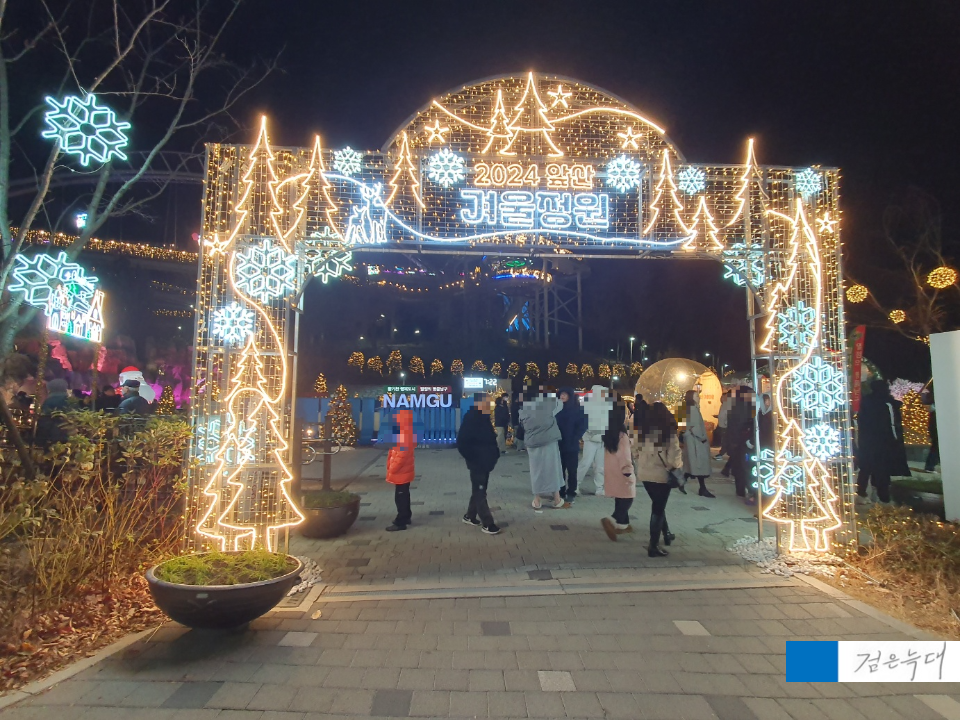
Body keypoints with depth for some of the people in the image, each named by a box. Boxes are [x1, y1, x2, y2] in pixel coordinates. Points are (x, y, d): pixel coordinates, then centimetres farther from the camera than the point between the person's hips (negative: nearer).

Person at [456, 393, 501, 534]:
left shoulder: (484, 418, 9)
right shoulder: (471, 418, -16)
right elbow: (462, 443, -19)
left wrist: (494, 453, 5)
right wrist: (472, 458, -17)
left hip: (485, 462, 9)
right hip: (477, 463, -8)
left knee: (479, 491, 17)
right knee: (480, 492, 0)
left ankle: (470, 516, 32)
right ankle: (487, 523, 6)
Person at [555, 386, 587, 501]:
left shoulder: (578, 409, -1)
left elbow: (583, 426, -5)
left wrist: (574, 439, -13)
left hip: (571, 445, -3)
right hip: (559, 445, 3)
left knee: (571, 470, 3)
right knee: (560, 469, 6)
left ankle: (571, 493, 11)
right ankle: (561, 492, 15)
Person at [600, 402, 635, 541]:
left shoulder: (607, 433, 4)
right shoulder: (622, 436, -19)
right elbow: (624, 457, -19)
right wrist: (629, 473, -14)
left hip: (611, 472, 8)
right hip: (621, 473, -8)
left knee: (620, 499, 17)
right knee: (627, 499, 0)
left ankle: (623, 524, 25)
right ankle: (612, 520, -15)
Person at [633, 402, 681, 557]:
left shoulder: (641, 431, -1)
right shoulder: (668, 433, -15)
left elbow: (635, 452, 6)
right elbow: (674, 458, -16)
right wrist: (679, 464, 4)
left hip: (644, 474, 5)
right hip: (661, 475, -5)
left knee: (657, 505, 24)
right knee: (658, 508, 6)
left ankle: (666, 534, 40)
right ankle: (653, 546, 10)